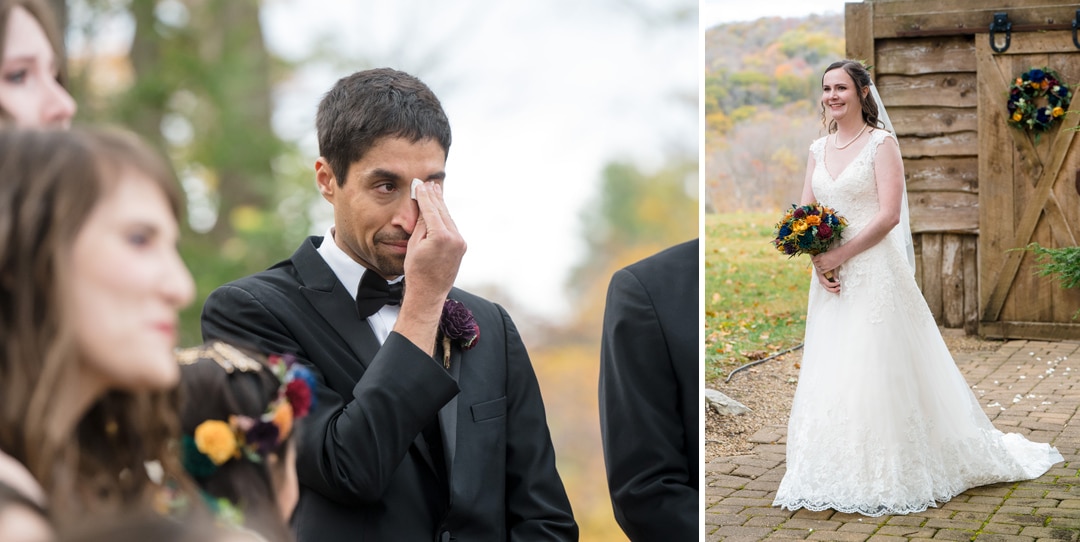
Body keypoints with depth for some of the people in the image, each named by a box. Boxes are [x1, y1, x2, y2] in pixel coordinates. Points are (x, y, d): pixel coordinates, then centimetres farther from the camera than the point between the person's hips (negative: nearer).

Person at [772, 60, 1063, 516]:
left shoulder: (881, 142, -6)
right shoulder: (818, 149, 12)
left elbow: (889, 215, -14)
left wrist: (840, 255, -15)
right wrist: (816, 259, -6)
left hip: (873, 273, -6)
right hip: (830, 275, 6)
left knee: (877, 371, -5)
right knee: (830, 374, 7)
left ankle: (889, 475, 6)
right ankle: (838, 474, 16)